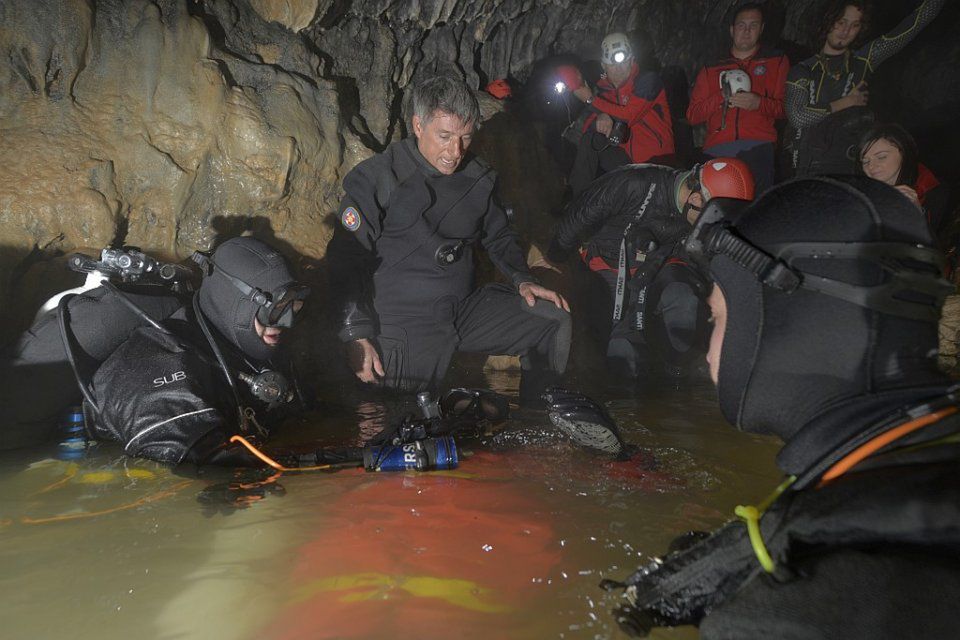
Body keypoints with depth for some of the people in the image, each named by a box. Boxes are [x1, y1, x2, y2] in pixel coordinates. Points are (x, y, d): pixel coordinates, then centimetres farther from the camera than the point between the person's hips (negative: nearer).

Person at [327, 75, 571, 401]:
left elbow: (499, 236, 22)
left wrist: (522, 280, 3)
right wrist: (357, 335, -18)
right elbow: (347, 258, -9)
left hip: (467, 307, 5)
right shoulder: (376, 178, -7)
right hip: (402, 320, -5)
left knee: (556, 320, -3)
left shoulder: (478, 177, 8)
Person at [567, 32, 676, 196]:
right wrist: (600, 118, -24)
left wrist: (590, 100, -15)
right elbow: (588, 123, 2)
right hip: (627, 155, 6)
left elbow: (629, 115, -21)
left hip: (655, 159, -6)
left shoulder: (648, 81, -8)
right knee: (589, 139, -8)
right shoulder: (607, 88, 10)